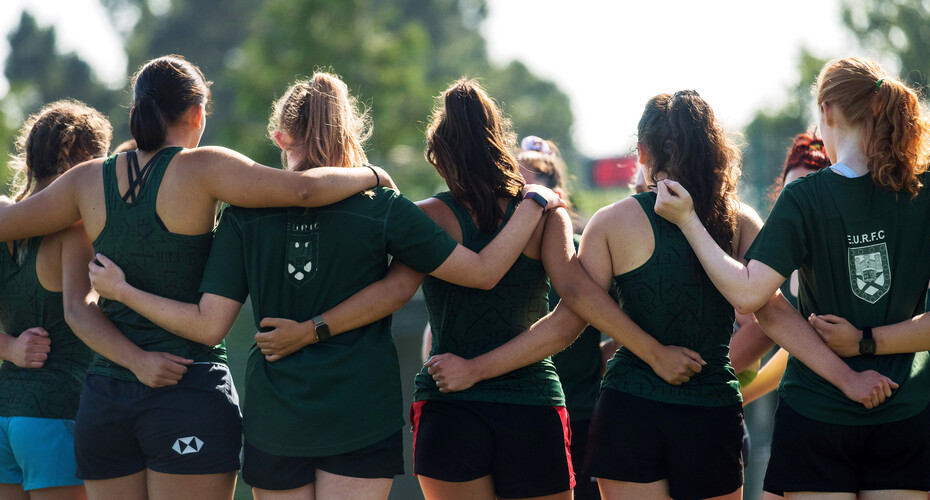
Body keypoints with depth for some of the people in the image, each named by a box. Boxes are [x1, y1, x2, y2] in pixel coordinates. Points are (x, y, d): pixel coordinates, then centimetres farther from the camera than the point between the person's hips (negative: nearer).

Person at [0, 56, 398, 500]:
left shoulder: (88, 181, 5)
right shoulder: (200, 169, -7)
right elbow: (305, 188, -16)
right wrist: (371, 175, 1)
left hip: (104, 399, 4)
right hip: (191, 392, -4)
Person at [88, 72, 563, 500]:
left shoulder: (245, 213, -1)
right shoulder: (381, 208, -5)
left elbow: (209, 326, -4)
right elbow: (483, 271, -4)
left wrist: (122, 290, 8)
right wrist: (534, 204, 9)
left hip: (274, 424, 2)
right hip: (362, 420, -2)